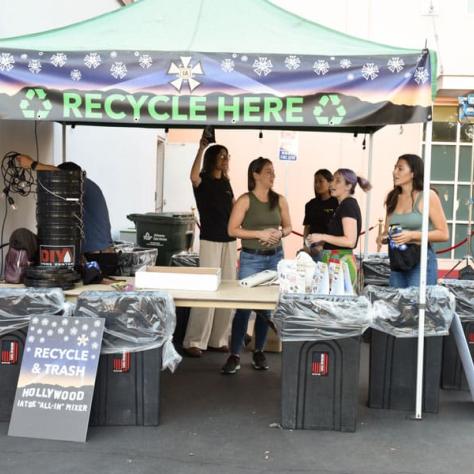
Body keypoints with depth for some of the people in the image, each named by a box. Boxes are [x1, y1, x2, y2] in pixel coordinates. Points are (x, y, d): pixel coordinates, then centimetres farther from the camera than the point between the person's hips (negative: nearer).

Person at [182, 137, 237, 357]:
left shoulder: (226, 184, 14)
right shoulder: (203, 181, -5)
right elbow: (193, 177, -31)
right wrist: (202, 147, -29)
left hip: (229, 240, 7)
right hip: (210, 240, -7)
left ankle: (218, 339, 14)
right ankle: (194, 341, -3)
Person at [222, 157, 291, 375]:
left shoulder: (279, 200, 7)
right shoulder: (245, 200, -5)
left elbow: (288, 226, 16)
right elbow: (232, 230, -9)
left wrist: (280, 234, -7)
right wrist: (260, 234, -17)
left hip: (275, 257, 4)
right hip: (251, 258, -4)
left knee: (267, 306, 9)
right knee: (243, 305, -7)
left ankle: (259, 353, 21)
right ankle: (234, 356, 0)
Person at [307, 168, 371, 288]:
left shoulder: (348, 204, -12)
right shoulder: (343, 205, 17)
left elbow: (350, 241, -19)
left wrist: (323, 237, -15)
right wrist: (322, 242, 17)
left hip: (341, 262, -9)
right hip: (336, 261, 9)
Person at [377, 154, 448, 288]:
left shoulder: (428, 196, -4)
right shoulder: (393, 198, 11)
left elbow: (443, 234, -7)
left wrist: (412, 235, -16)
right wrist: (382, 237, 0)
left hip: (422, 259, -5)